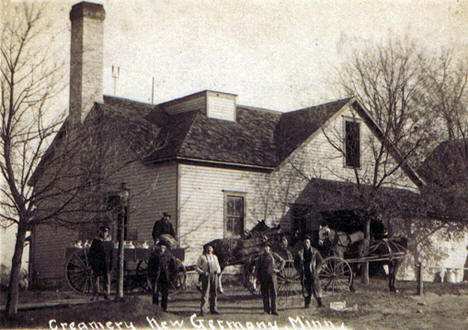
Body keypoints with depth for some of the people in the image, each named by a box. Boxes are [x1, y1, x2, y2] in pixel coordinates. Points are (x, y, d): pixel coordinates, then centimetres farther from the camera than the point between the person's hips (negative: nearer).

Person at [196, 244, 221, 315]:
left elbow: (218, 267, 22)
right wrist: (203, 272, -14)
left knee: (213, 293, 4)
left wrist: (217, 271, -1)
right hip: (205, 277, -5)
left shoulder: (214, 257, 19)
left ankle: (213, 309, 12)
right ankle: (202, 310, -11)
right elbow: (197, 268, 2)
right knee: (205, 293, -10)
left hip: (214, 276, 5)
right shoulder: (202, 257, 4)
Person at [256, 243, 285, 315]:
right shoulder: (261, 257, 11)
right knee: (265, 293, 2)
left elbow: (282, 261, 15)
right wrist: (258, 277, 7)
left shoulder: (273, 255, 7)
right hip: (263, 277, 2)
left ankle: (274, 310, -7)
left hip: (272, 275, -2)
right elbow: (258, 267, 14)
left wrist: (279, 269, 4)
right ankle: (267, 309, 10)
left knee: (273, 293, -7)